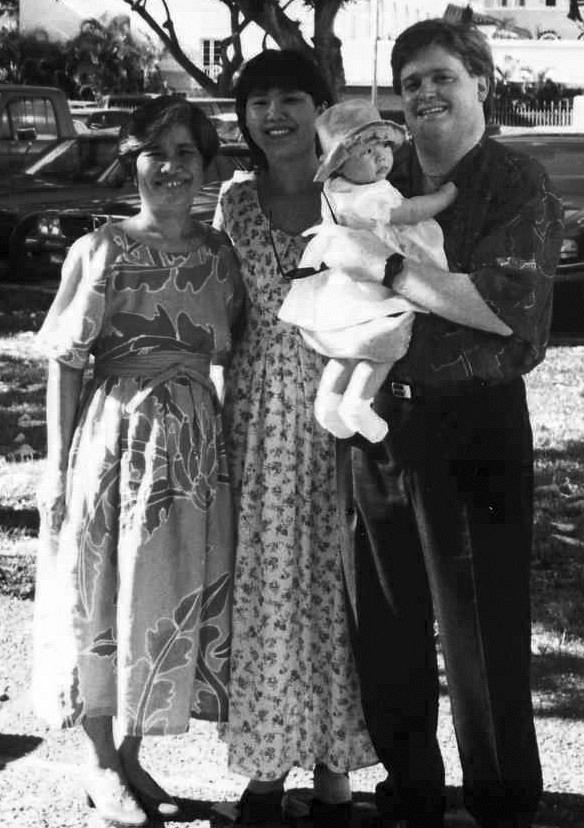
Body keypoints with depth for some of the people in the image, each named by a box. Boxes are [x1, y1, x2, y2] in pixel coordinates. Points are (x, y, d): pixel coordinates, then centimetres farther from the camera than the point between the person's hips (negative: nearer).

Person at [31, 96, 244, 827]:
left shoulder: (216, 251, 6)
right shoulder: (100, 250, -5)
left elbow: (232, 349, 11)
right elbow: (64, 362, -5)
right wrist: (58, 464, -9)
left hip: (197, 444, 4)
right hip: (116, 437, -4)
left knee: (180, 603, 9)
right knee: (105, 597, 4)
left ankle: (129, 757, 24)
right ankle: (102, 765, 18)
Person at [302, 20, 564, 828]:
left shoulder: (519, 186, -4)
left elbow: (505, 308, -18)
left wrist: (381, 261, -19)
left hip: (474, 427, -5)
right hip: (377, 422, 5)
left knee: (483, 635, 1)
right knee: (385, 632, 11)